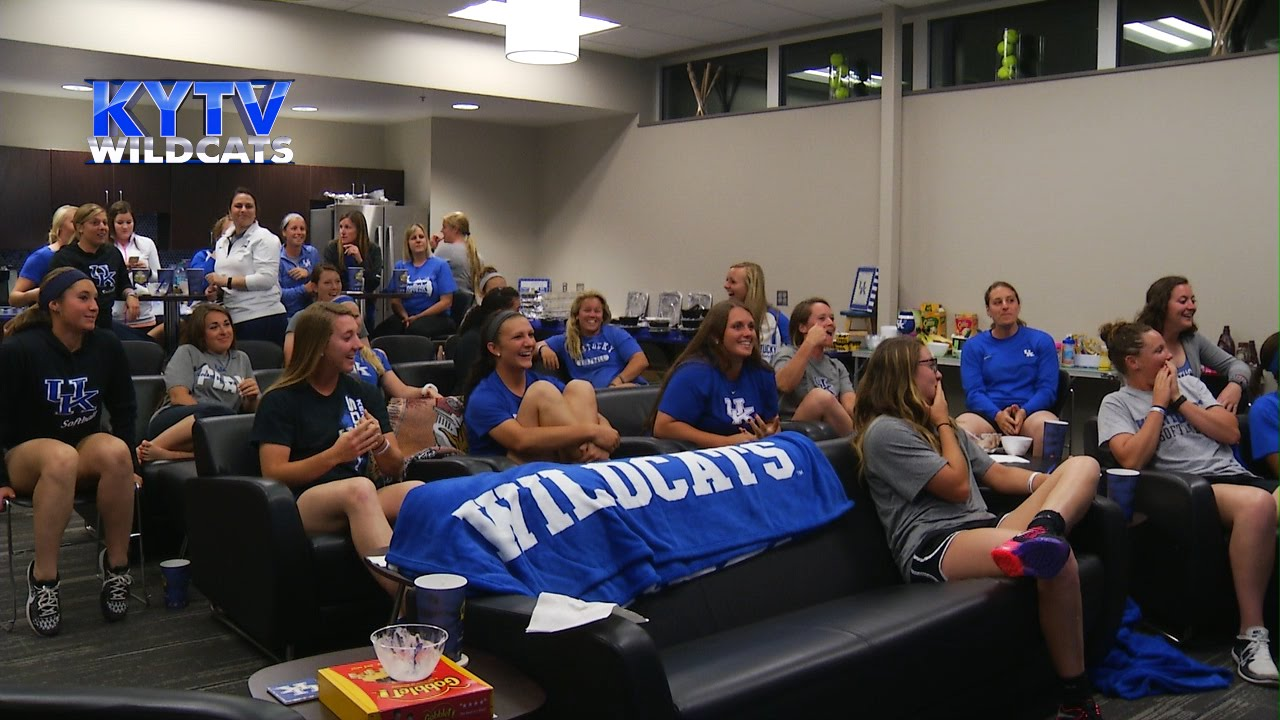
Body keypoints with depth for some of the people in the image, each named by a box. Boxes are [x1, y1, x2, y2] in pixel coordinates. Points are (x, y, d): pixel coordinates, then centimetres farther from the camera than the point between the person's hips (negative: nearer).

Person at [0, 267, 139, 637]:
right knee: (63, 458, -40)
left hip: (89, 446, 3)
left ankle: (116, 563, -20)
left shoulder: (107, 346, -3)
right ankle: (43, 578, -29)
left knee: (116, 451, -34)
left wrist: (126, 466, 5)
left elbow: (124, 410, 6)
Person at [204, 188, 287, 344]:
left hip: (262, 317, -7)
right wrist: (215, 288, 8)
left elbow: (266, 279, -16)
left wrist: (227, 281, -15)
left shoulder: (265, 238, -4)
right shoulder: (222, 242, 19)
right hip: (233, 319, 7)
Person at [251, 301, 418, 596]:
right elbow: (272, 475, -4)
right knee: (359, 488, -39)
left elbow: (394, 468, 18)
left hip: (364, 502, 4)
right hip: (302, 504, -4)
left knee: (417, 490, -31)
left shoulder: (365, 394, 20)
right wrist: (335, 455, -17)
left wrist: (380, 444, -6)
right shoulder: (280, 401, 7)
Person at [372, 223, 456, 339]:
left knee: (416, 329, -38)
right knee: (380, 332, -29)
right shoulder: (400, 266, 15)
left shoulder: (440, 265, 4)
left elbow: (446, 302, -1)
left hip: (435, 316, -2)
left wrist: (418, 317, -10)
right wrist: (405, 317, -12)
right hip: (406, 316, 3)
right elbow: (395, 301, 10)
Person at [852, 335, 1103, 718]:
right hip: (932, 548, -9)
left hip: (983, 529, 9)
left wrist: (1057, 483, 8)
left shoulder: (937, 425, 28)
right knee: (1057, 558, -34)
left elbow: (998, 474, 23)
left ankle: (1042, 531, -40)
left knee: (1083, 464, -7)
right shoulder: (885, 431, -2)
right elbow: (958, 486, -5)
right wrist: (943, 424, 7)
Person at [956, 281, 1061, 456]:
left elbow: (1047, 389, 5)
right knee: (961, 426, -35)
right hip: (989, 415, 0)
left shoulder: (1041, 341, 13)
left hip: (1030, 412, 1)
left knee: (1046, 426, -36)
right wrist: (997, 415, -17)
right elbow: (973, 392, 3)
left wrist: (1023, 412, -15)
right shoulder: (974, 346, 13)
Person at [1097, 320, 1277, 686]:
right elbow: (1132, 459, -8)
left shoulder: (1189, 383, 23)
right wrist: (1159, 404, 0)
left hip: (1235, 476, 5)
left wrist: (1179, 399, 5)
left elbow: (1231, 434, 12)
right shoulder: (1117, 403, 9)